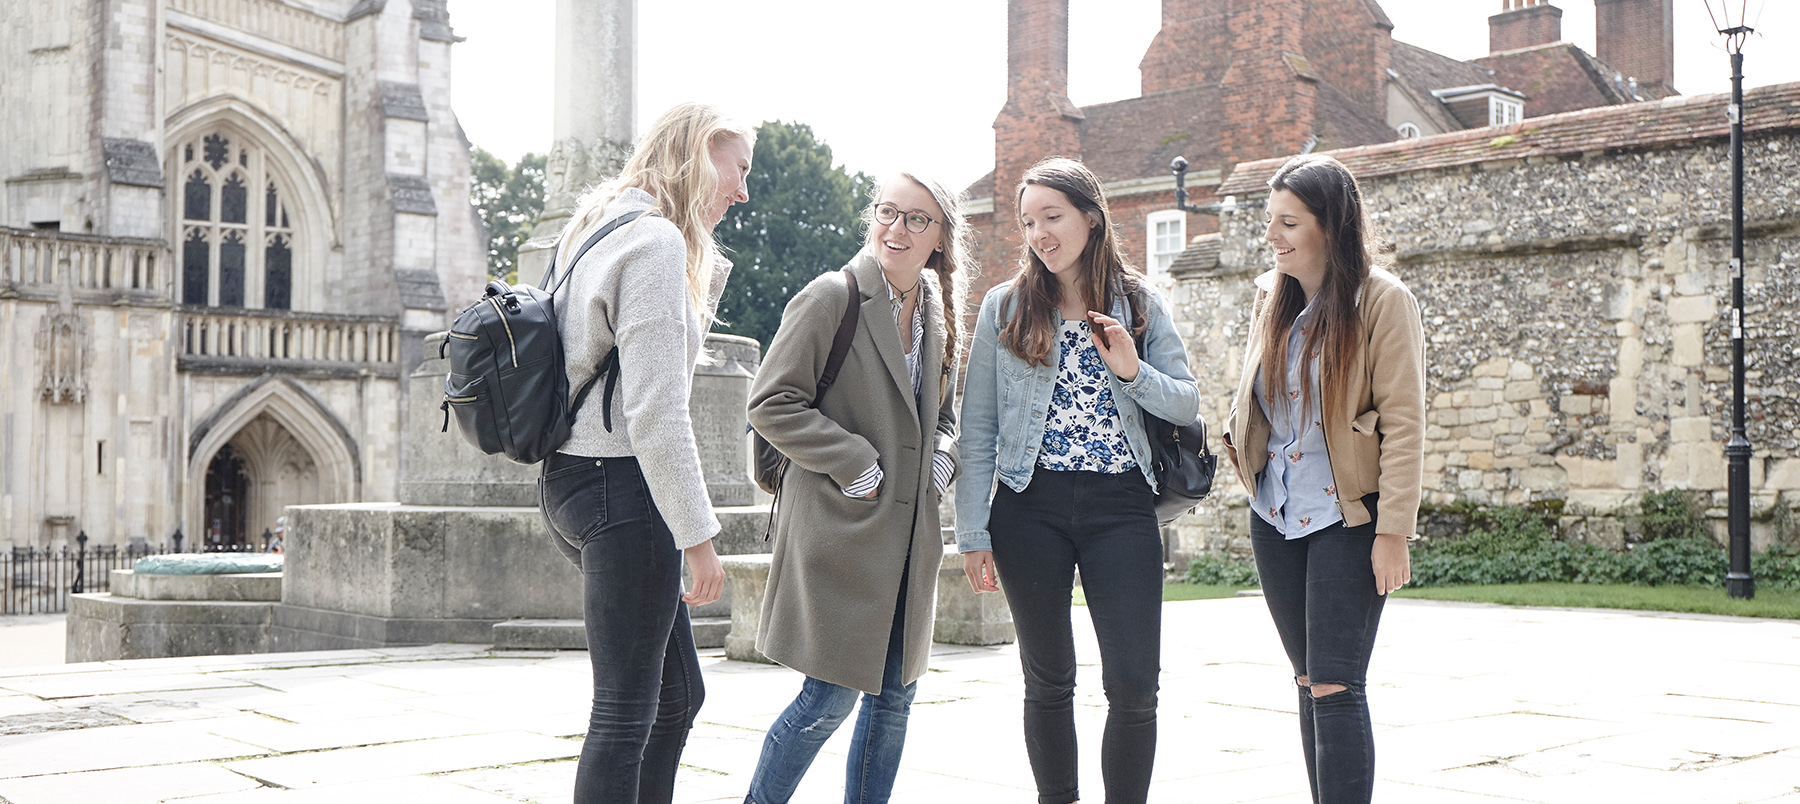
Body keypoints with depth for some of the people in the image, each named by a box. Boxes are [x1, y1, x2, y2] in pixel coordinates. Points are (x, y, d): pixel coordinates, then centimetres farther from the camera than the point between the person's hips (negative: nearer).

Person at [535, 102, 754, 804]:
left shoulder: (596, 230, 18)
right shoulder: (656, 239, -12)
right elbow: (654, 414, -19)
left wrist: (706, 269, 16)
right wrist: (698, 534, -16)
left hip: (573, 480, 10)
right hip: (622, 483, -10)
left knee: (678, 695, 16)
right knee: (626, 711, -5)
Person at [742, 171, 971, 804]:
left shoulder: (938, 314, 13)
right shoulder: (832, 296, -8)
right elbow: (770, 402, -12)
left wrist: (941, 458, 4)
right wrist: (856, 465, -14)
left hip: (908, 534, 7)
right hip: (841, 526, -7)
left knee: (894, 697, 11)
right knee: (831, 698, -5)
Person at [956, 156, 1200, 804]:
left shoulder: (1140, 304, 7)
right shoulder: (1005, 306, 5)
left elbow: (1188, 405, 7)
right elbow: (977, 429, 3)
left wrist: (1133, 372, -13)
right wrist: (973, 532, -2)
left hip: (1122, 506, 0)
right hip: (1031, 506, 0)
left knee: (1134, 686, -6)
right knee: (1048, 680, 8)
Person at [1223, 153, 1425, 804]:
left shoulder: (1383, 300, -10)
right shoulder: (1270, 295, 9)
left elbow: (1403, 423, -13)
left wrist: (1393, 531, -16)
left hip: (1346, 517, -6)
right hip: (1274, 516, 6)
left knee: (1334, 687, -10)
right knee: (1309, 682, 12)